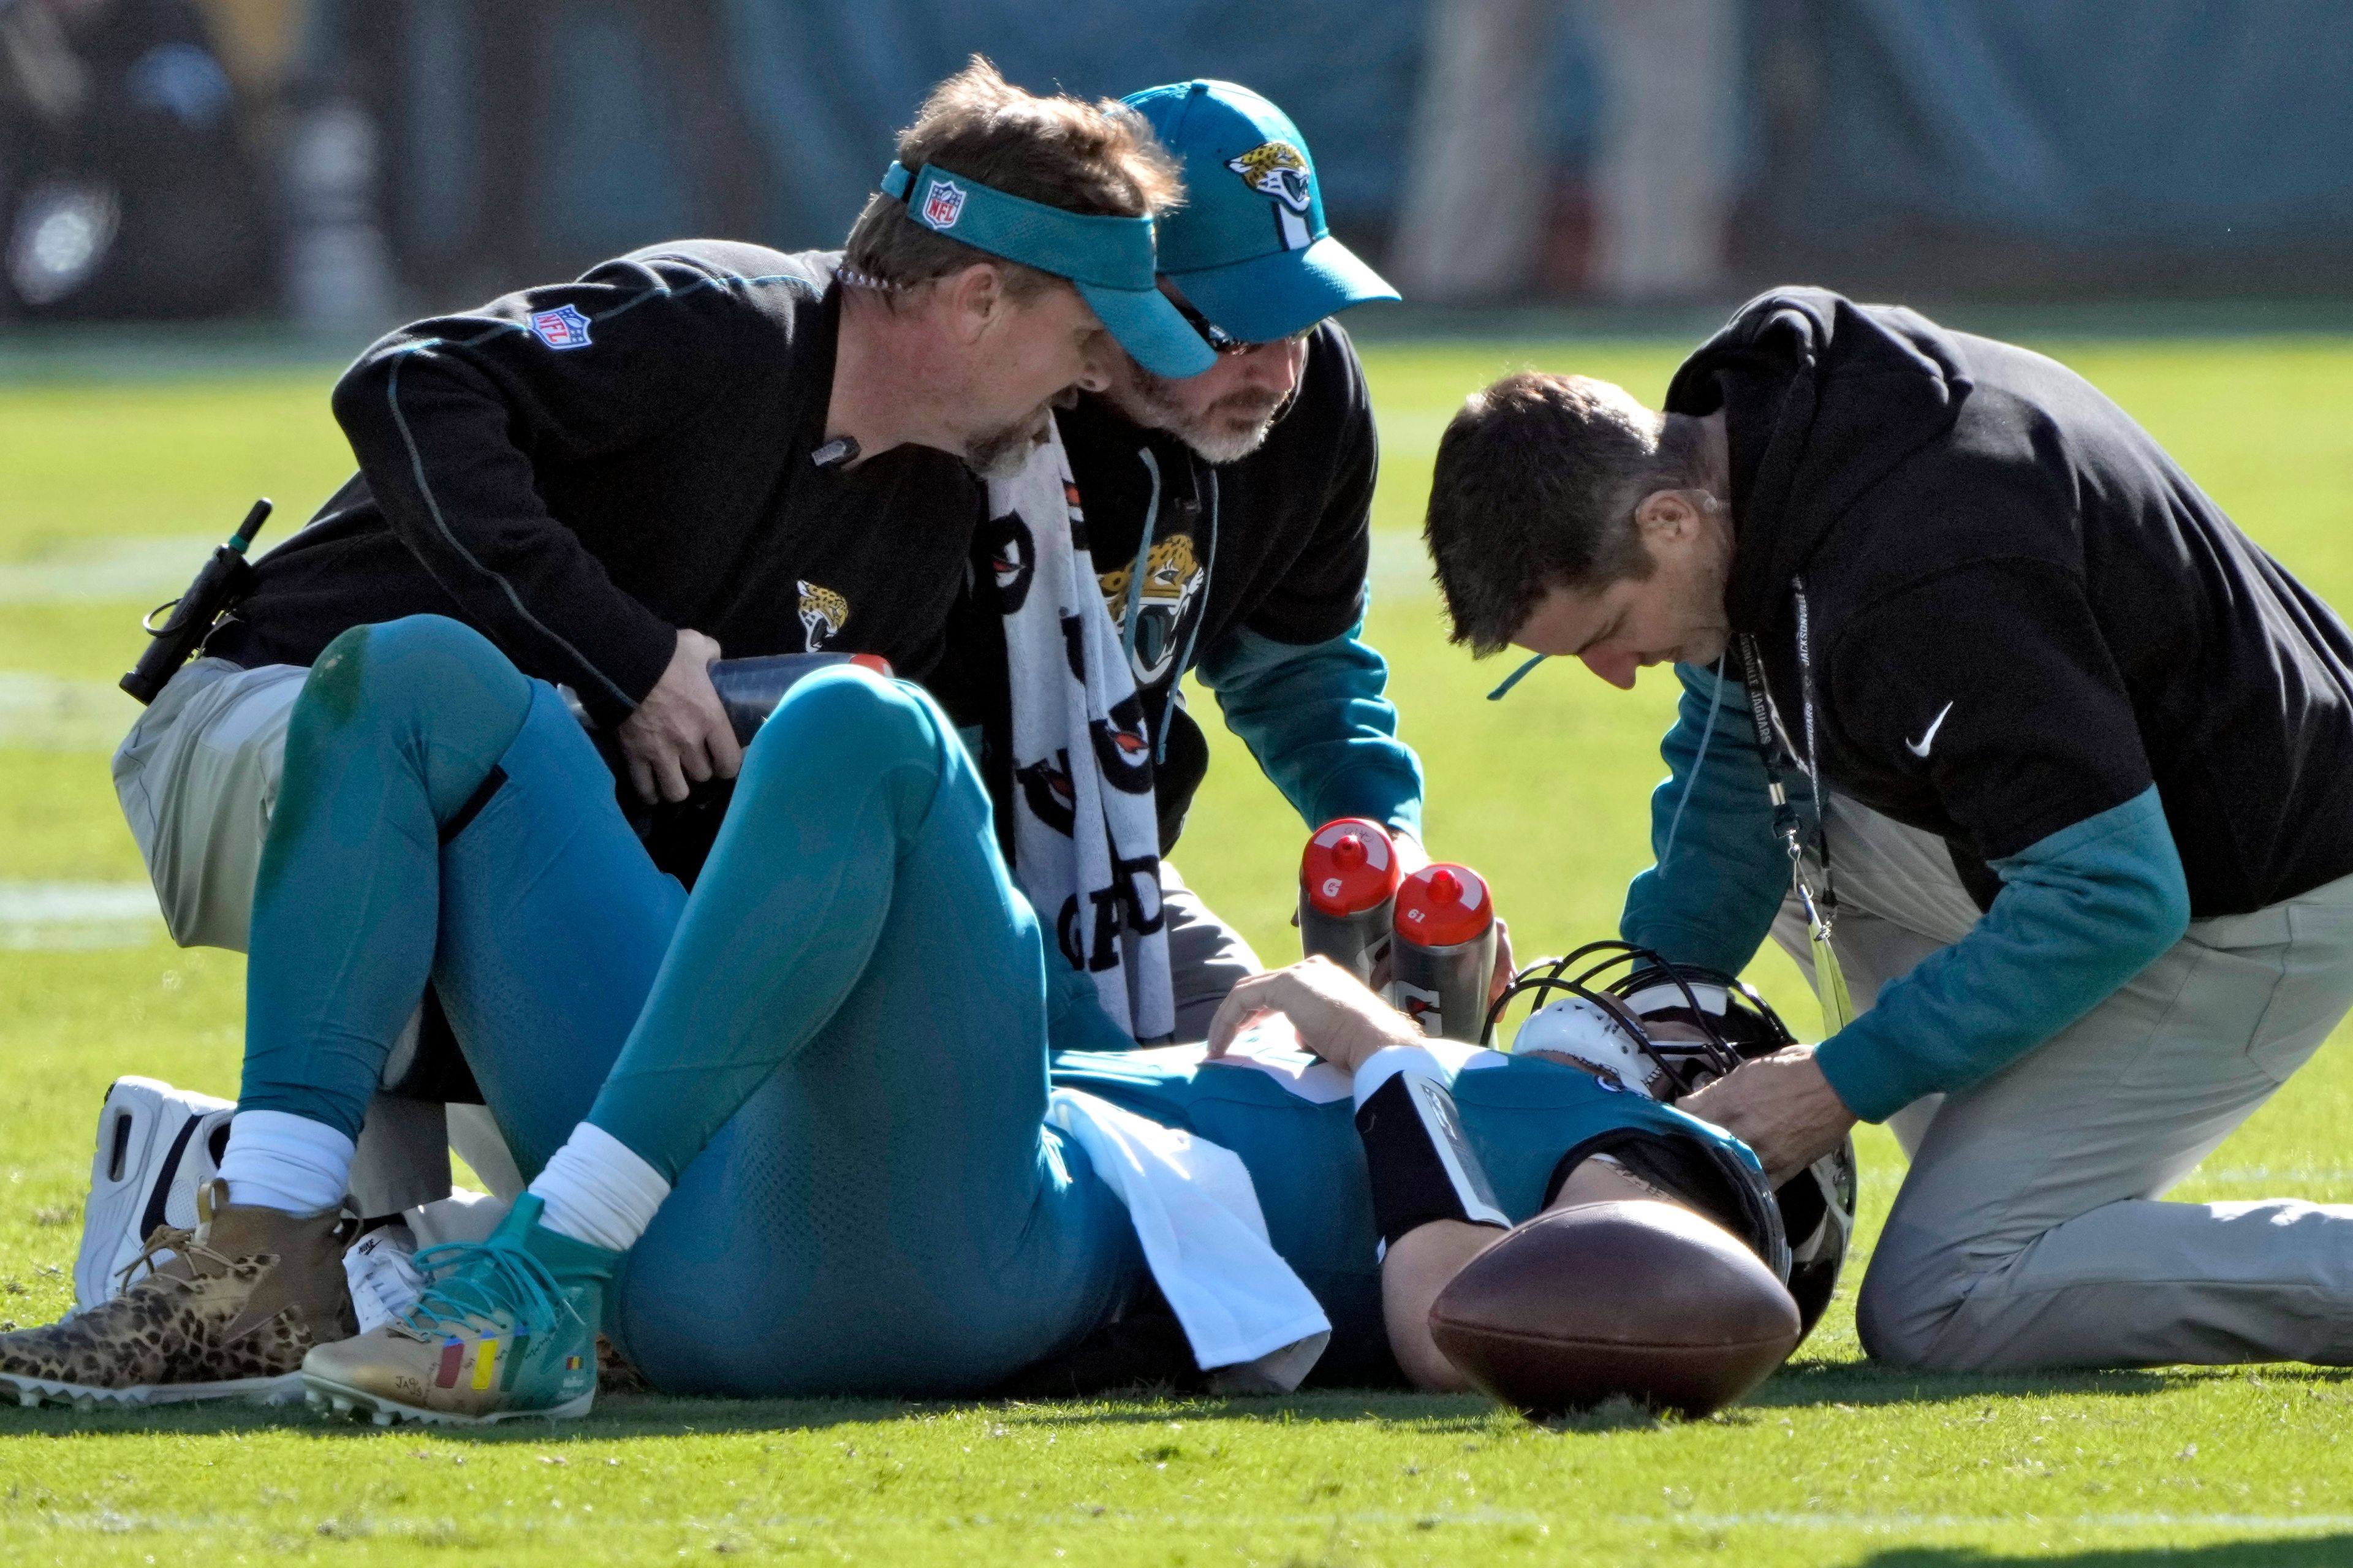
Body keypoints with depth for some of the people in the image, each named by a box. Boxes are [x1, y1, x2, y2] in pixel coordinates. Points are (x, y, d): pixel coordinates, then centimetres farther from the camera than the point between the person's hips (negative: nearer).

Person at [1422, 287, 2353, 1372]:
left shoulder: (1915, 577, -33)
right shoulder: (1749, 416, -3)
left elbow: (2113, 897, -29)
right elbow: (1729, 762, 11)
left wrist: (1845, 1081, -21)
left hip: (2252, 913, -10)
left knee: (1933, 1312, -14)